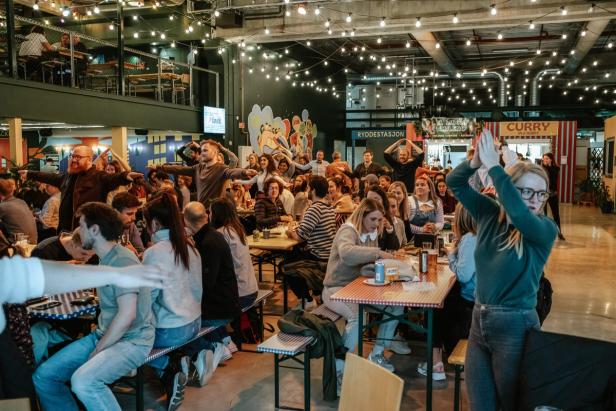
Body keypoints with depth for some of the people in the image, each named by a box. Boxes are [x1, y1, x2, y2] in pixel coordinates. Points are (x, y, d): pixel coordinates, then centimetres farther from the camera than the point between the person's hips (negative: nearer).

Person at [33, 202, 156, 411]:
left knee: (83, 381, -33)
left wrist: (98, 350, -15)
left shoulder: (123, 260, -18)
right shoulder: (106, 259, 13)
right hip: (105, 335, 9)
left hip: (132, 340, -9)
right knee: (43, 376, 0)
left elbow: (127, 315, -23)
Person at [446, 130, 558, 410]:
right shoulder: (490, 214, 0)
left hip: (514, 325, -4)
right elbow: (454, 183, -1)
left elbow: (518, 214, -35)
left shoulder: (545, 230, -13)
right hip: (480, 319, 4)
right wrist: (475, 162, -22)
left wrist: (493, 167, -32)